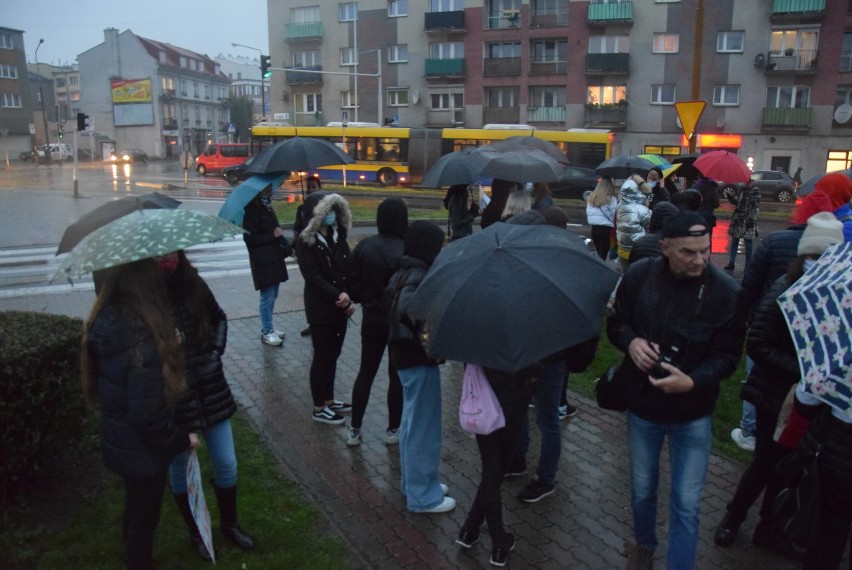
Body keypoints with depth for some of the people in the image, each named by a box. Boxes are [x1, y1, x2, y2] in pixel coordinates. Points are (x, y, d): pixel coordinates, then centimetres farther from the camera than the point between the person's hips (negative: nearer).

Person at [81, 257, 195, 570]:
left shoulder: (106, 322, -8)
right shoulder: (143, 343, -34)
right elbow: (148, 416, -28)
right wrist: (182, 439, -12)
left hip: (117, 441, 8)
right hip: (142, 450, -8)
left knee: (134, 509, 30)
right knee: (144, 517, 16)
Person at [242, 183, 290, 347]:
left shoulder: (268, 209, 14)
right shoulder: (252, 211, -12)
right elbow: (249, 238, -16)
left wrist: (286, 248, 9)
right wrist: (273, 235, -16)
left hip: (275, 259, 9)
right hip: (263, 262, -9)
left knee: (272, 296, 14)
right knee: (267, 297, -4)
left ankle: (267, 328, 25)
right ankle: (267, 332, 6)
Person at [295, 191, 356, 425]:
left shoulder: (337, 236, 8)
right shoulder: (305, 241, -11)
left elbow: (349, 268, 5)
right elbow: (313, 276, -18)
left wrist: (348, 298, -6)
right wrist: (338, 296, -21)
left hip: (340, 307, 6)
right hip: (321, 309, -6)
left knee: (333, 355, 15)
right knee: (322, 357, 3)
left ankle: (329, 400, 29)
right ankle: (318, 408, 15)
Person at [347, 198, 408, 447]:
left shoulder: (364, 246, -6)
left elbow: (354, 283, -1)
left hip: (371, 319, 4)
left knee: (365, 373, 15)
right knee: (397, 375, 11)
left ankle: (354, 430, 20)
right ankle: (393, 430, 21)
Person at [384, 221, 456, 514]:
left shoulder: (404, 273, 8)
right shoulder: (419, 279, -22)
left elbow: (389, 302, 15)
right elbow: (411, 314, -36)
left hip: (404, 355, 10)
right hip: (419, 360, -10)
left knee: (412, 423, 22)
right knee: (423, 427, 3)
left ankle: (413, 482, 38)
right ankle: (423, 496, 16)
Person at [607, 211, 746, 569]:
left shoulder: (726, 292, -17)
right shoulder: (639, 276, -11)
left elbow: (727, 356, -10)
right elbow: (616, 323, 2)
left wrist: (692, 382, -27)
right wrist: (631, 341, -20)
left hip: (692, 414, -2)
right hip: (641, 405, 2)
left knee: (685, 505, 6)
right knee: (642, 490, 20)